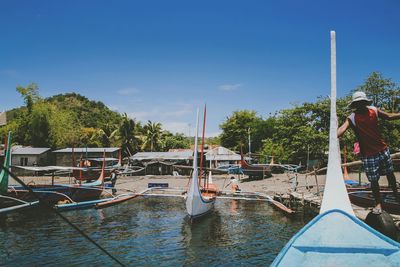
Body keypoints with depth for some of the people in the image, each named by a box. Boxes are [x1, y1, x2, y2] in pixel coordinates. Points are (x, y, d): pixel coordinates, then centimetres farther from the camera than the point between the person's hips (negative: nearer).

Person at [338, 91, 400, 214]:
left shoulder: (374, 111, 0)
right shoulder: (352, 118, -14)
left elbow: (389, 116, 14)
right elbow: (343, 128, -31)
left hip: (383, 150, 4)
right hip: (368, 154, -4)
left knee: (390, 173, 21)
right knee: (374, 180, 3)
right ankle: (378, 203, 21)